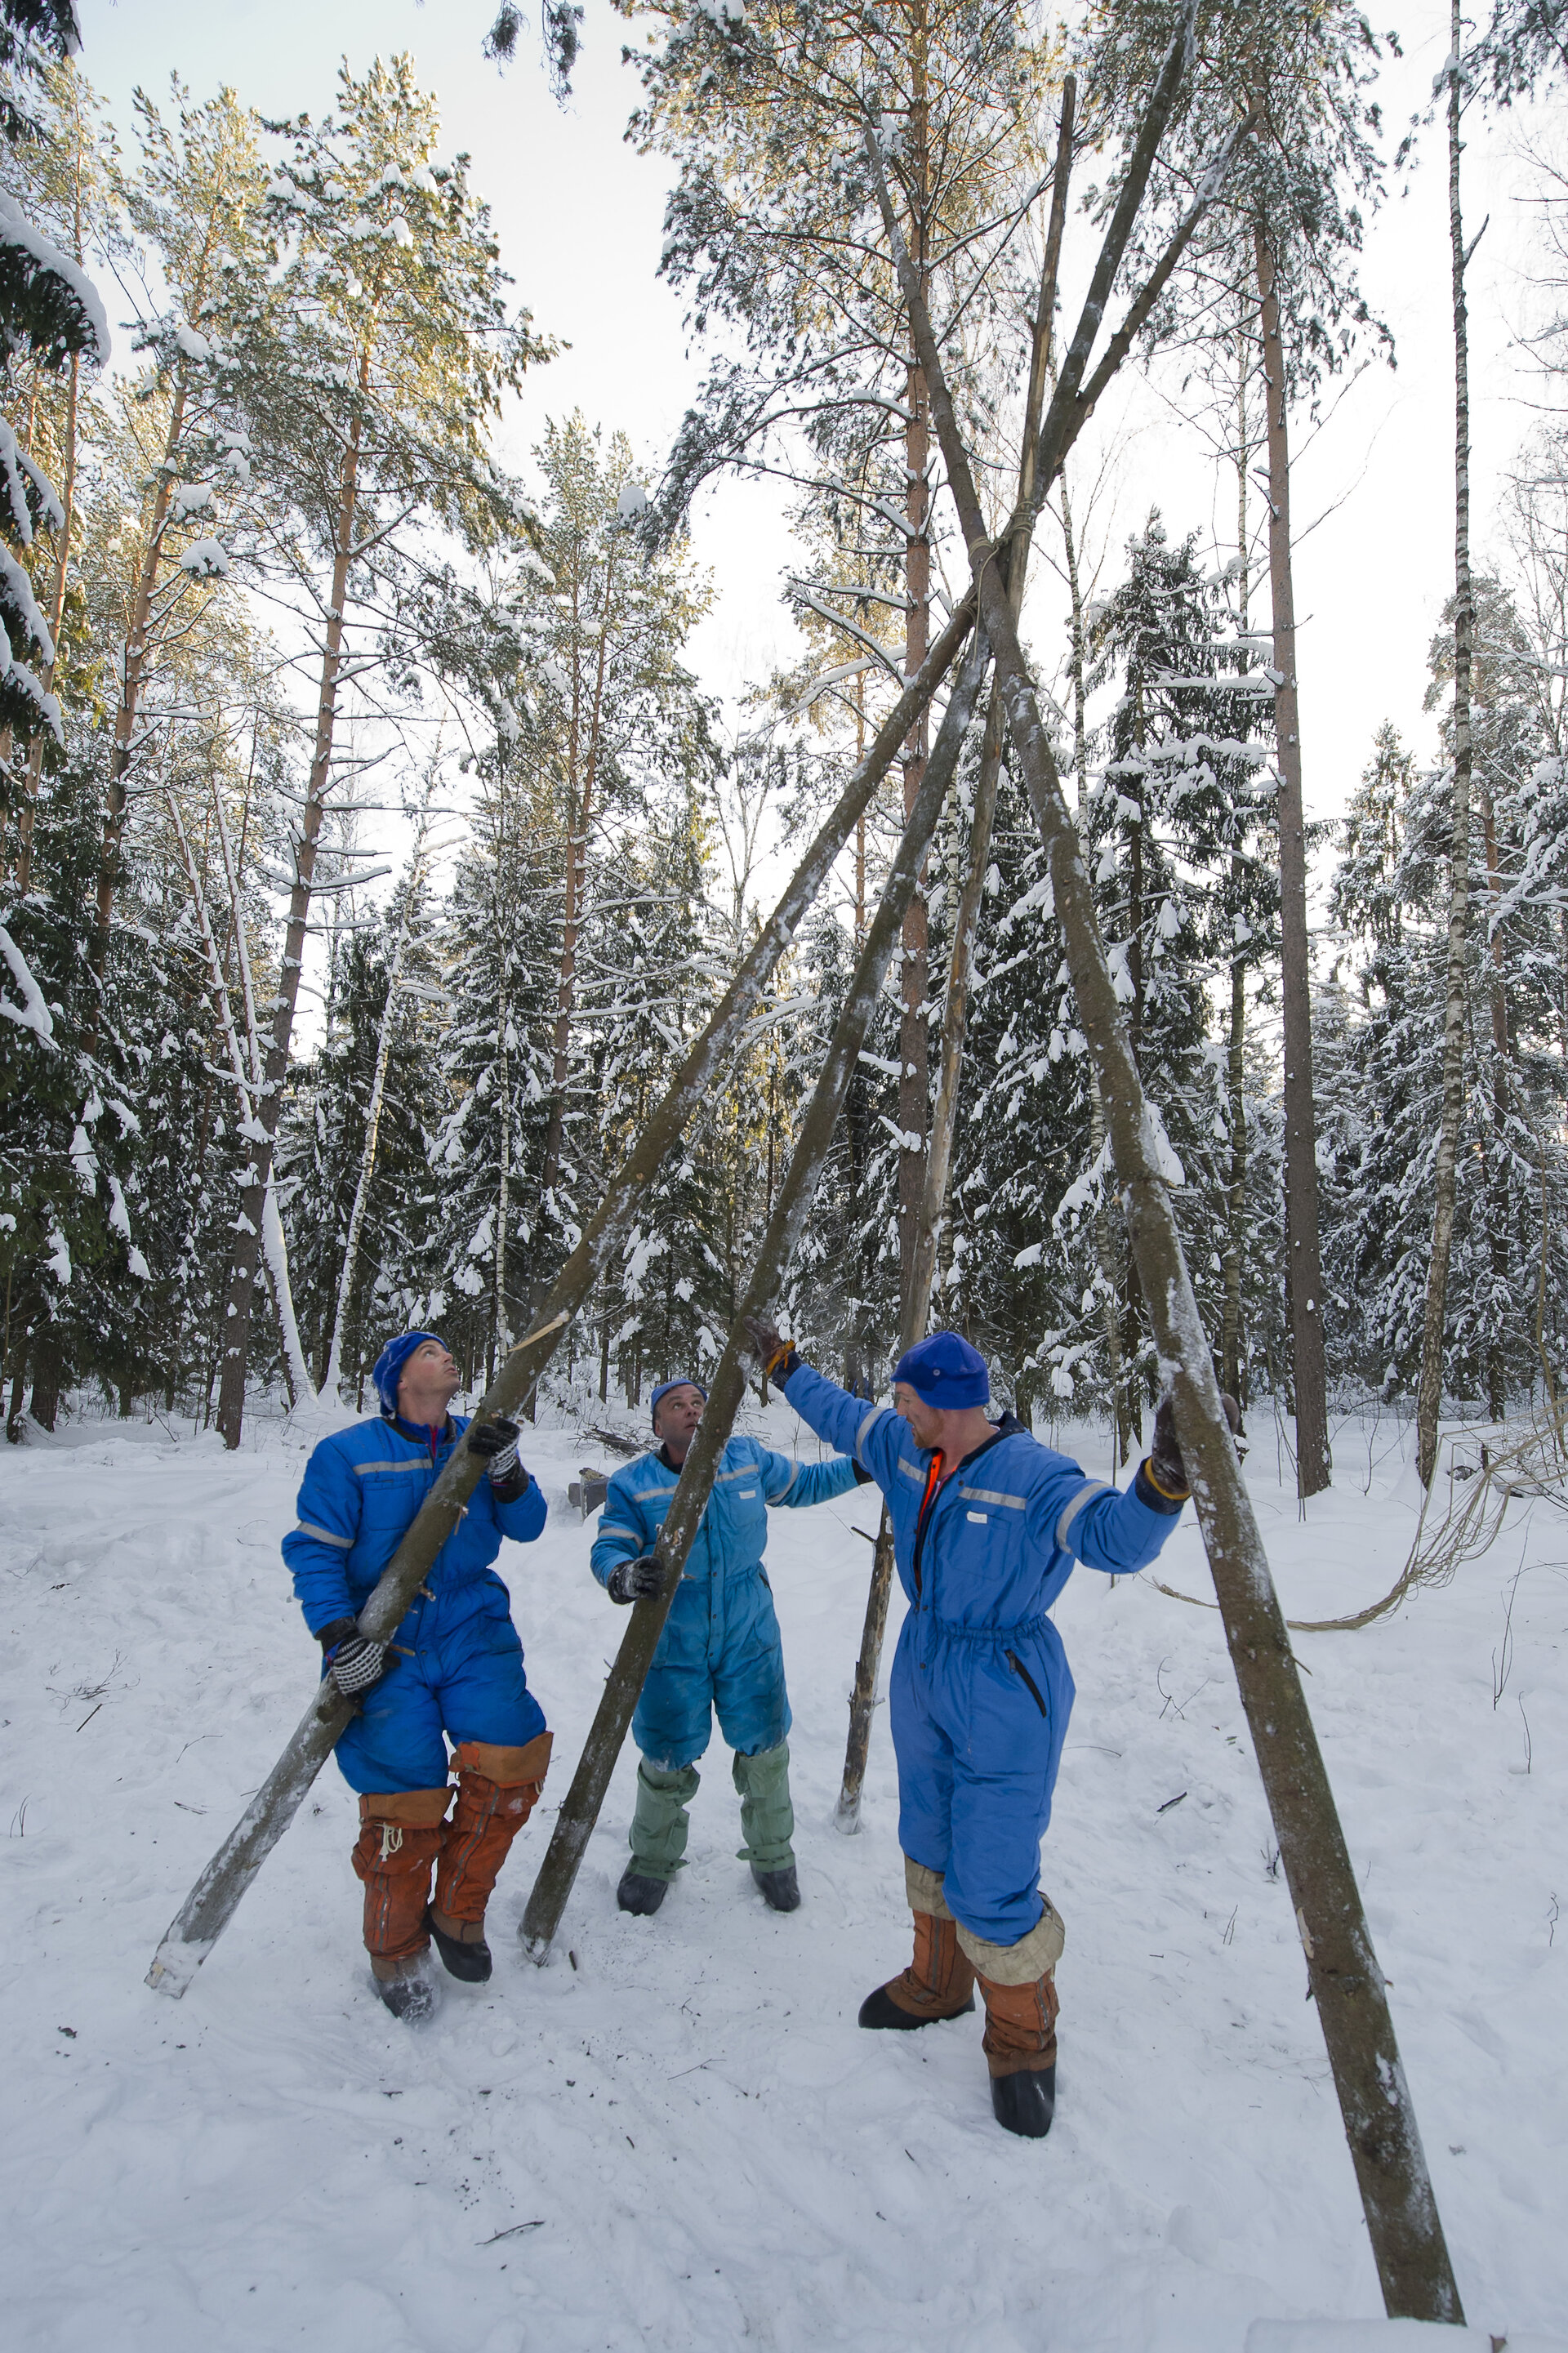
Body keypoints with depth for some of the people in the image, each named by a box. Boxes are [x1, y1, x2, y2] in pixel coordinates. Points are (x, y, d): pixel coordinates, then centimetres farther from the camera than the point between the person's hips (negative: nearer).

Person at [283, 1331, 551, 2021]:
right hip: (384, 1647, -3)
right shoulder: (347, 1454, -3)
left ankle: (457, 1912, 13)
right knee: (406, 1793, -8)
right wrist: (338, 1634, -18)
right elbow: (314, 1549, -5)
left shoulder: (477, 1441, 9)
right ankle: (396, 1952, 21)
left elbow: (525, 1526, 5)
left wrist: (506, 1472, -14)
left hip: (472, 1633, 3)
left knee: (510, 1759, -14)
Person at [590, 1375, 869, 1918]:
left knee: (764, 1751, 13)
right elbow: (608, 1548, -17)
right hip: (672, 1644, -2)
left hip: (749, 1636, 2)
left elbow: (805, 1483, 12)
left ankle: (772, 1856, 39)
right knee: (667, 1760, 10)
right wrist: (626, 1575, -39)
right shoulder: (632, 1483, -9)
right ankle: (653, 1859, 40)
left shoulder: (749, 1459, -2)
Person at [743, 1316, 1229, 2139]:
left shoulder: (1033, 1475, -24)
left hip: (1004, 1698, -8)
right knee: (929, 1848, 22)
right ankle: (937, 1985, 45)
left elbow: (1116, 1539, -37)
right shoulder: (904, 1450, -1)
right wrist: (782, 1364, 25)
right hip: (923, 1670, 8)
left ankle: (1023, 2043, 20)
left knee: (992, 1880, -5)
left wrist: (1162, 1480, -55)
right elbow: (840, 1415, 16)